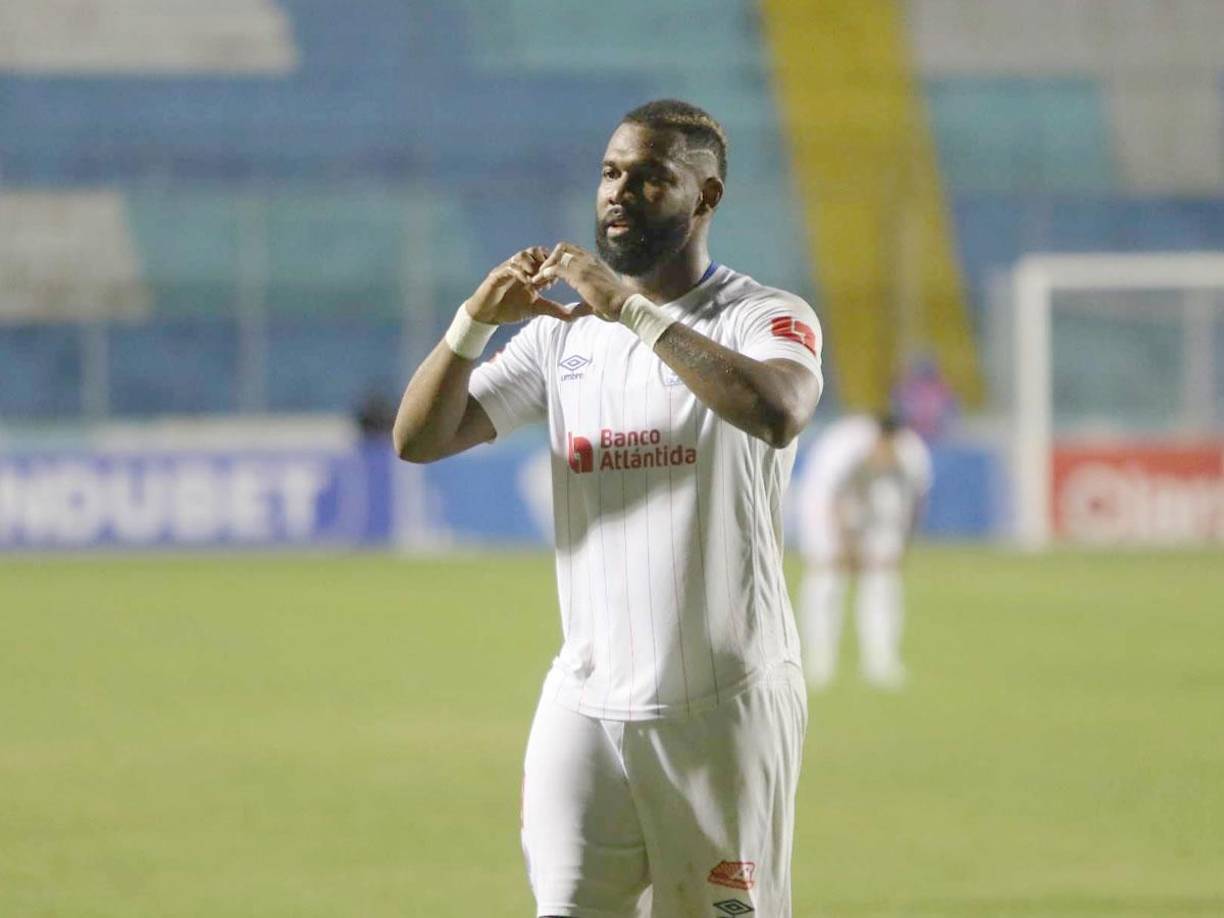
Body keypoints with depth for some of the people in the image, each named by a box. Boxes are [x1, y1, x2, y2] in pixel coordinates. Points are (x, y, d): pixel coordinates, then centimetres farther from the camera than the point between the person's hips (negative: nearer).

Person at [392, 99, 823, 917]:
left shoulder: (768, 319, -3)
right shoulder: (565, 330, 12)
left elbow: (779, 413, -27)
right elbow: (419, 439, 4)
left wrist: (634, 313, -28)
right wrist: (476, 320, -13)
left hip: (724, 705, -4)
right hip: (585, 704, 4)